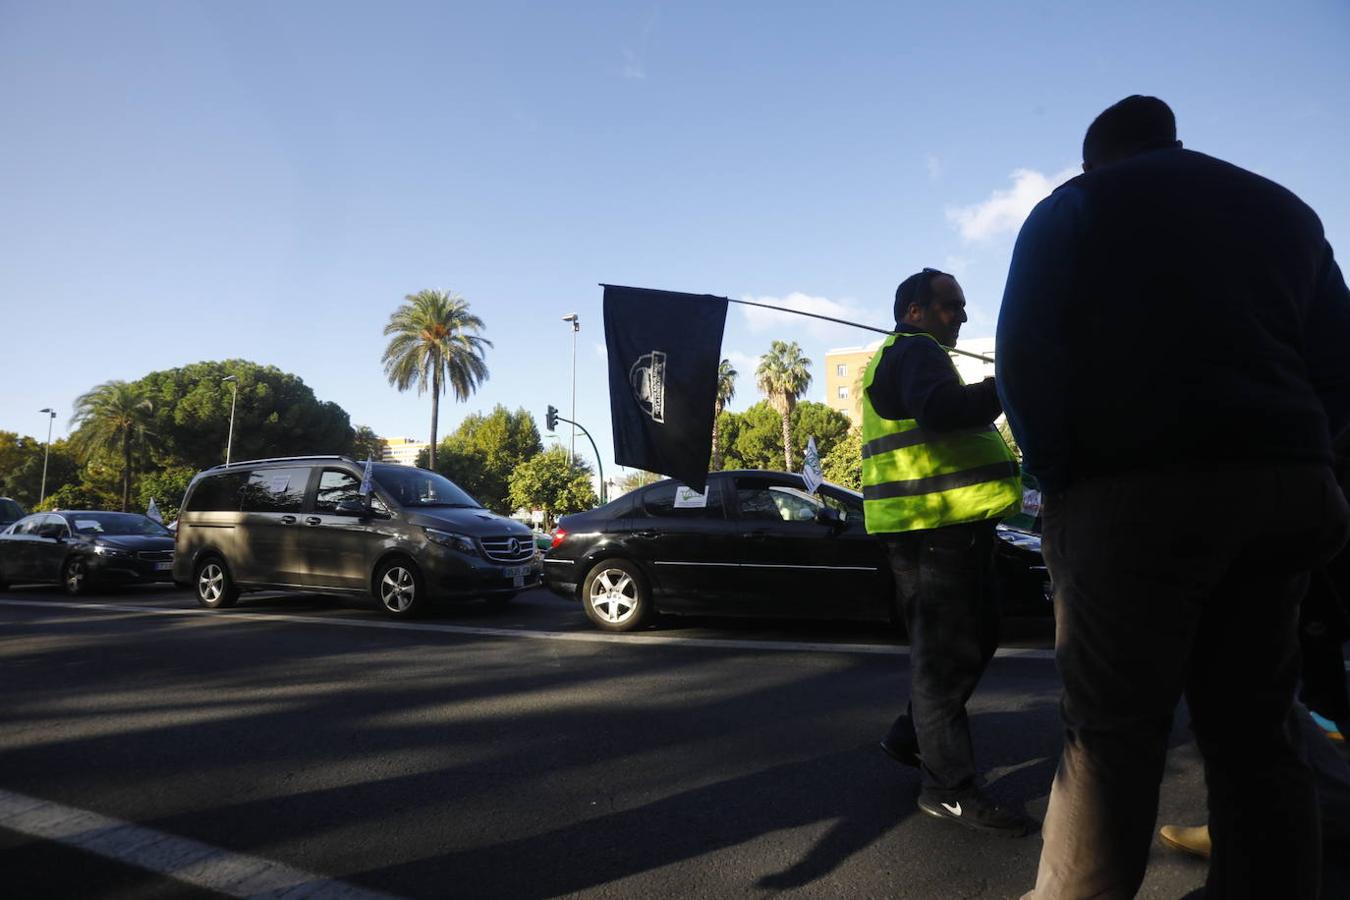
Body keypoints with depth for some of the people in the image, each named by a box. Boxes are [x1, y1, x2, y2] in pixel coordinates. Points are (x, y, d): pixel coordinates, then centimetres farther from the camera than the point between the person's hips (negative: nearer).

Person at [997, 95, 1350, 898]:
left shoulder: (1072, 208, 9)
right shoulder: (1284, 210, 24)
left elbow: (1026, 358, -5)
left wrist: (1058, 477, 0)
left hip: (1135, 492, -5)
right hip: (1278, 486, 5)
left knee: (1112, 728, -2)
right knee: (1254, 727, 10)